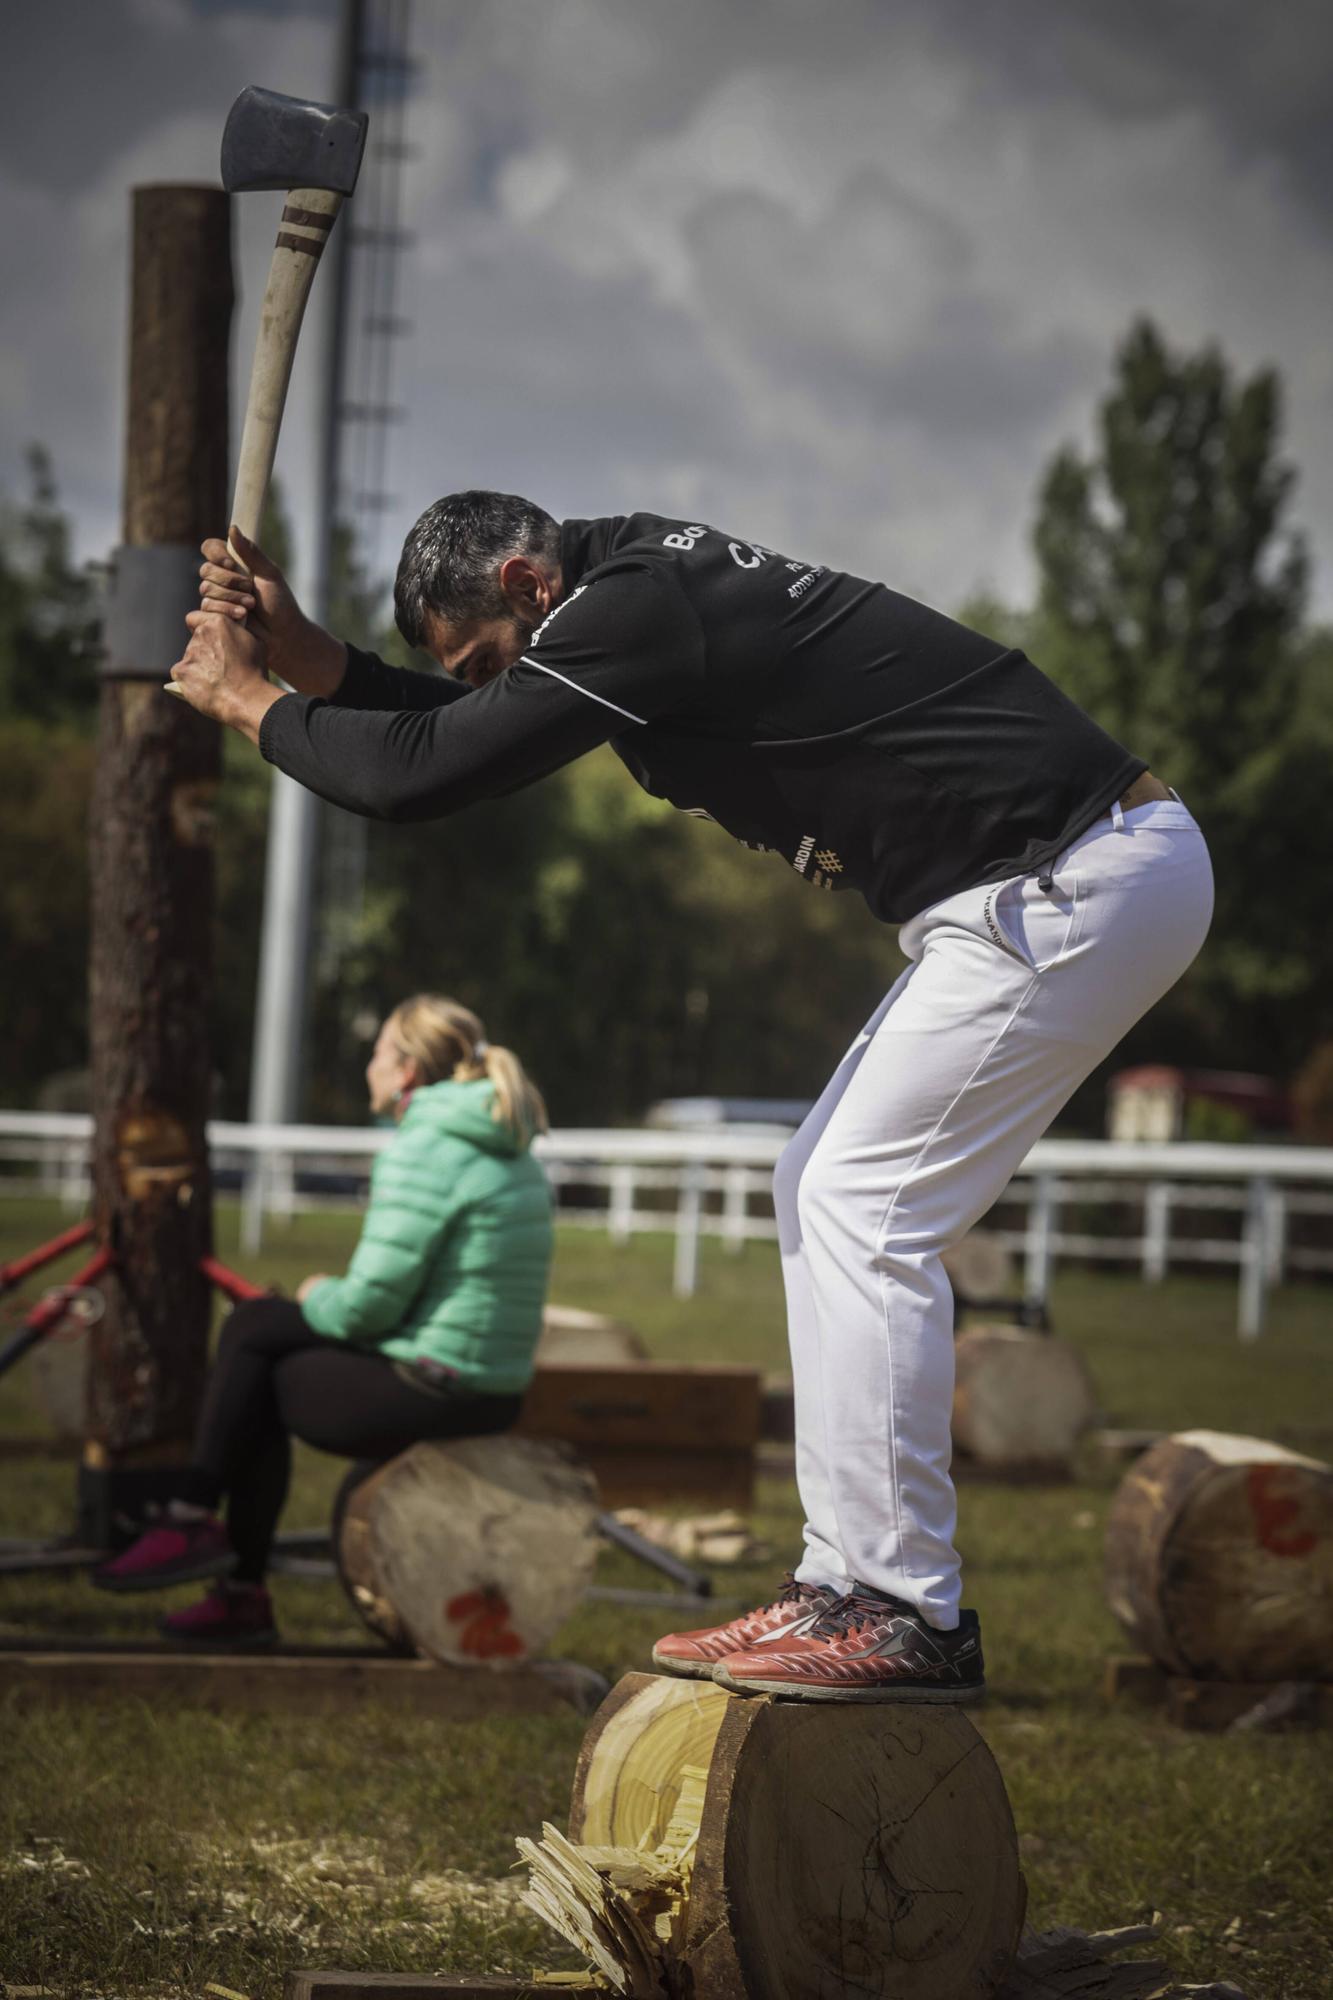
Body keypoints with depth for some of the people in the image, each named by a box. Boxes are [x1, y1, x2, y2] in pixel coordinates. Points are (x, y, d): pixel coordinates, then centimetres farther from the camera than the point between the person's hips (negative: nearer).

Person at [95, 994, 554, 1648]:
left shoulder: (420, 1154, -16)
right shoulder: (511, 1155, 14)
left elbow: (370, 1304, -19)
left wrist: (318, 1298, 4)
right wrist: (330, 1302, 13)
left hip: (427, 1392, -9)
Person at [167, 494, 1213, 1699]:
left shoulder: (634, 612, -17)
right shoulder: (648, 585, 13)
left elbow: (423, 774, -17)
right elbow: (469, 734, 25)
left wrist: (248, 701, -2)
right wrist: (311, 660, 14)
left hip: (1075, 886, -11)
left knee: (864, 1215, -9)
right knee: (823, 1197, 14)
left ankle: (909, 1618, -7)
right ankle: (848, 1587, 15)